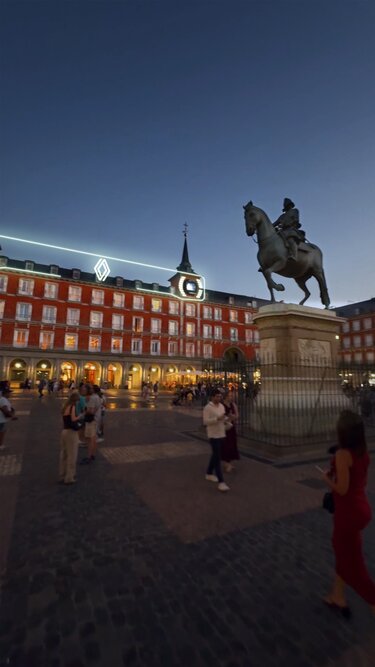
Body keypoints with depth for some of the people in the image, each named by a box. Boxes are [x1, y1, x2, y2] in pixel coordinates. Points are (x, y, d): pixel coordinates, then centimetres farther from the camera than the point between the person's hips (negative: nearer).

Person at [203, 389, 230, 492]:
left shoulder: (221, 406, 9)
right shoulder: (208, 407, -14)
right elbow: (205, 421, -21)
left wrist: (226, 419, -4)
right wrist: (217, 419, -29)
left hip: (221, 434, 8)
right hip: (213, 435, -8)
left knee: (215, 455, 19)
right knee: (217, 457, -8)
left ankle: (209, 474, 36)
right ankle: (221, 482, -5)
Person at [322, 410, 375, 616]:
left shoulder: (343, 454, -27)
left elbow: (342, 489, -24)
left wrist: (327, 478, -7)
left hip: (349, 512, -9)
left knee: (352, 564, 10)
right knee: (343, 553, 25)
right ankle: (337, 597, 42)